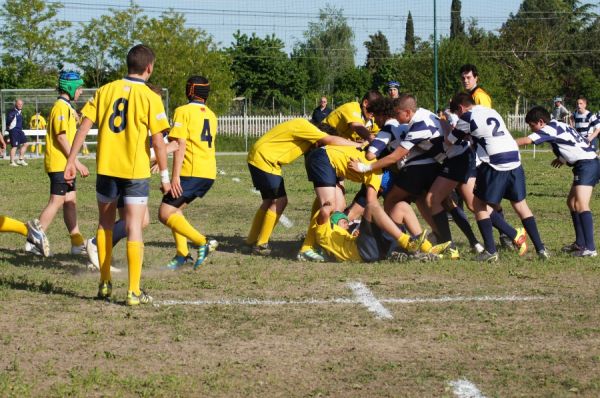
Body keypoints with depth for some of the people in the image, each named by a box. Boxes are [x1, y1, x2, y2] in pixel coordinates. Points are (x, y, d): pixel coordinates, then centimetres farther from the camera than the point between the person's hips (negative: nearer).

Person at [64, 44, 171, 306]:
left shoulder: (105, 91, 4)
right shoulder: (150, 98, -6)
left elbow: (84, 128, 1)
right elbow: (158, 142, -10)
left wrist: (71, 161, 5)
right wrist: (165, 176, -2)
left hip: (106, 168, 3)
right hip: (136, 171, -3)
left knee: (105, 224, 19)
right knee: (134, 228, -1)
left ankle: (105, 284, 24)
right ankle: (134, 292, -4)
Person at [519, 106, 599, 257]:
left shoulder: (550, 129, -11)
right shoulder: (558, 125, 17)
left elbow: (527, 140, -19)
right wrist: (563, 158, 25)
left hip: (587, 164, -11)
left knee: (580, 205, -19)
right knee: (572, 202, 18)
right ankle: (580, 243, 23)